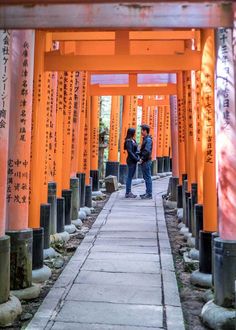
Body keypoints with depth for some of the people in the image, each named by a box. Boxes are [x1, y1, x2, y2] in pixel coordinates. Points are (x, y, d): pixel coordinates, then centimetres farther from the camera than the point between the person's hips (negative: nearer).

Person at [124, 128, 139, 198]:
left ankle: (129, 192, 18)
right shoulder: (128, 141, -13)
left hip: (134, 161, 9)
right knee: (129, 177, -4)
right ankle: (127, 193, 1)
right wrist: (137, 159, -18)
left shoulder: (133, 140, 13)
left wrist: (138, 158, 0)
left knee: (131, 177, 12)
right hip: (131, 161, -9)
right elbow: (130, 152, -19)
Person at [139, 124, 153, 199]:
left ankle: (149, 194, -4)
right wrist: (141, 158, 10)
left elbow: (147, 151, -22)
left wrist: (142, 159, -18)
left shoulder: (148, 139, -14)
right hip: (144, 162, 10)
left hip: (146, 162, -10)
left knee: (148, 177, -7)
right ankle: (148, 193, 20)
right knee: (146, 177, 14)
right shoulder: (145, 139, 17)